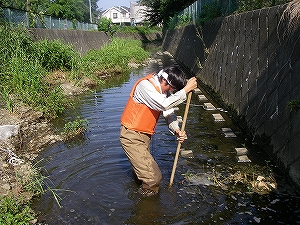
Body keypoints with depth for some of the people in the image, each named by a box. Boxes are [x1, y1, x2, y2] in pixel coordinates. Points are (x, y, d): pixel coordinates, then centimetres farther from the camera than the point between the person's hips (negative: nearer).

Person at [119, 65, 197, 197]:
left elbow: (169, 113, 2)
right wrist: (186, 90, -31)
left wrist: (176, 130, -16)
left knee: (143, 165, 27)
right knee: (153, 177, -9)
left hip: (144, 135, 9)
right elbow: (164, 105, -35)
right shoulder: (145, 85, -23)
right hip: (131, 136, -9)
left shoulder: (165, 89, 4)